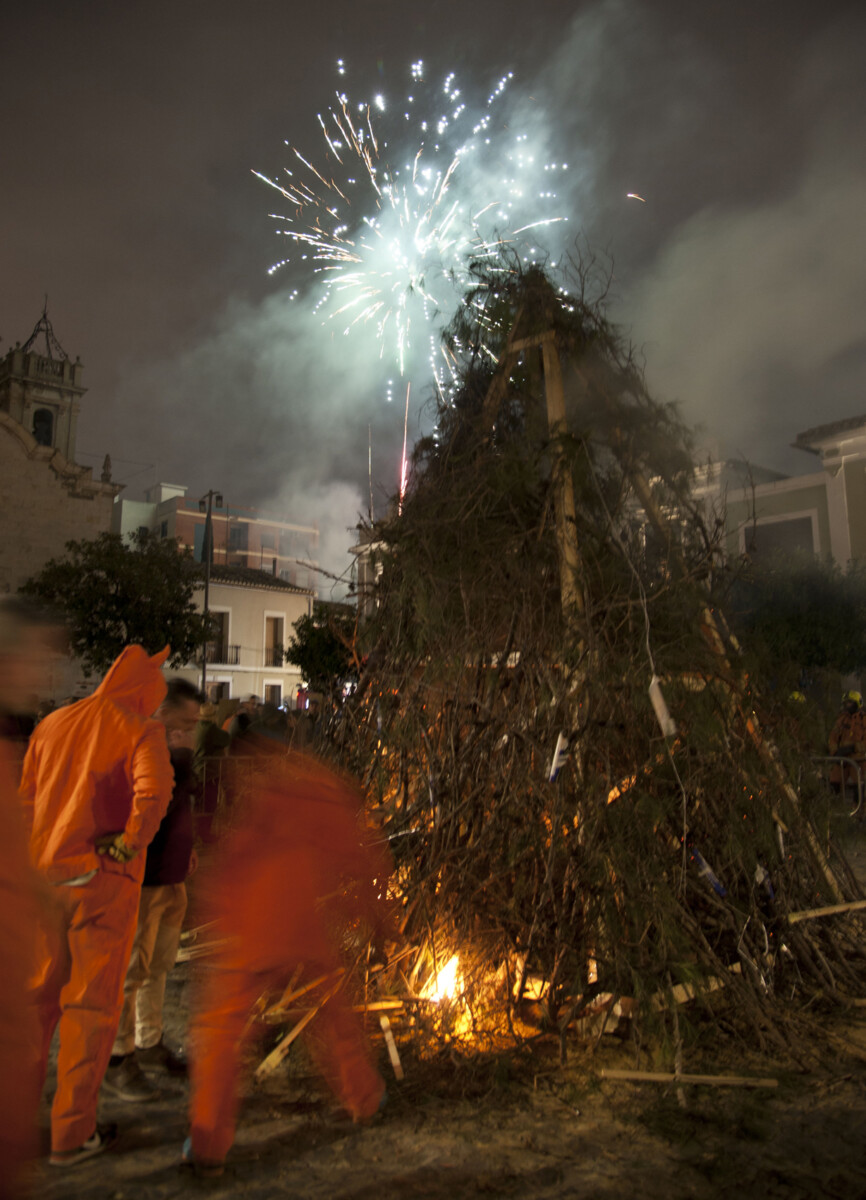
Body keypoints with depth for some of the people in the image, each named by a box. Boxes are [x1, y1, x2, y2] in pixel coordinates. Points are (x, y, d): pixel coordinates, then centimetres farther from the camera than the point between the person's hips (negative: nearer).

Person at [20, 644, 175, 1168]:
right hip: (102, 879, -5)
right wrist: (131, 843, -15)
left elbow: (23, 800, 12)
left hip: (44, 875, 5)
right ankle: (72, 1133, 17)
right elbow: (155, 790, -28)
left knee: (39, 995, 21)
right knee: (91, 1004, 7)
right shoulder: (142, 730, -9)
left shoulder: (53, 724, 9)